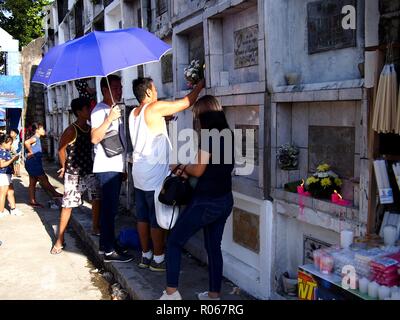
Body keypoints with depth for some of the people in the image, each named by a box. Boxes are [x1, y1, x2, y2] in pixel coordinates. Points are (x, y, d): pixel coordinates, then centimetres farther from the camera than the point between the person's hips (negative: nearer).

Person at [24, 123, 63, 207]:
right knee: (44, 179, 0)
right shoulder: (35, 138, -15)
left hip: (34, 163, 10)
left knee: (32, 183, 10)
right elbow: (26, 142, -34)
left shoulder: (37, 138, 14)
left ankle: (33, 201, 14)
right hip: (33, 163, -10)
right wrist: (31, 152, -23)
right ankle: (54, 193, 9)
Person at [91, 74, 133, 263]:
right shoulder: (100, 110, -10)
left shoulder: (116, 110, 19)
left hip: (116, 166, 9)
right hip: (107, 167, -9)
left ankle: (105, 244, 22)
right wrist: (110, 118, -29)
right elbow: (95, 138, -23)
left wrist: (123, 167, 24)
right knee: (110, 208, -9)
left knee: (109, 207, 14)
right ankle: (109, 251, -4)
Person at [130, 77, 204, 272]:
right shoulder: (155, 108, -13)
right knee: (157, 220, 1)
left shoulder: (134, 113, 10)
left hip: (139, 175, 8)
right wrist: (201, 84, 4)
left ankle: (145, 256, 22)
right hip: (155, 176, -8)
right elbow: (186, 103, -8)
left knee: (143, 218, 13)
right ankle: (158, 260, 10)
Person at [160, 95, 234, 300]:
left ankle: (171, 292, 7)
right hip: (225, 201, 8)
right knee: (214, 247, 17)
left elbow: (198, 170, -18)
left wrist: (184, 168, 2)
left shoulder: (209, 137, -18)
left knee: (174, 242, 5)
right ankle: (214, 294, 26)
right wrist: (189, 170, 6)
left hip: (206, 202, -8)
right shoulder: (228, 135, 7)